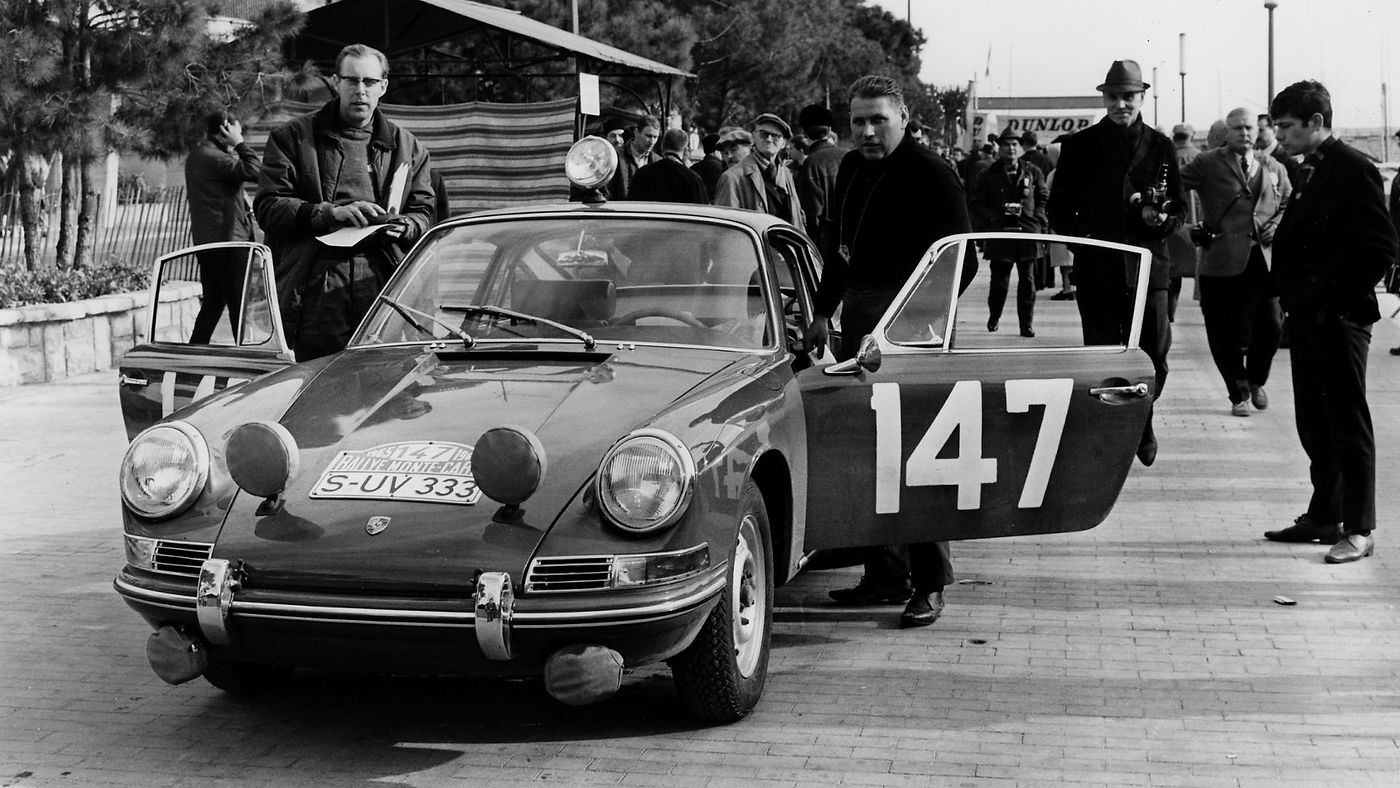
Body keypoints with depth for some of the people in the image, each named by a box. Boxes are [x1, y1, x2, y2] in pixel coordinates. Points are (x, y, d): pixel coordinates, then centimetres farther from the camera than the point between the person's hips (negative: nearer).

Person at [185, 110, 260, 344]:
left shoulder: (200, 155, 17)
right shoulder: (210, 157, -16)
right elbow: (253, 171, -24)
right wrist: (239, 143, -13)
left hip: (208, 241, 10)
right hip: (226, 240, -10)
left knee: (213, 303, 14)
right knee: (238, 304, -4)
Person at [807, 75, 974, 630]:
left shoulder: (932, 176, -9)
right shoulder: (852, 169, 13)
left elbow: (961, 262, -11)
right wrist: (824, 311, 20)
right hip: (858, 320, 8)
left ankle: (929, 583, 0)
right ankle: (885, 575, 18)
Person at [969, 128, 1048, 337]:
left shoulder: (1033, 172, 10)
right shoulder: (989, 175, 6)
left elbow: (1044, 198, 15)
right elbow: (975, 203, 8)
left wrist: (1037, 218, 0)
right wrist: (992, 219, -6)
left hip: (1027, 233, 1)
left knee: (1027, 280, 0)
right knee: (999, 279, 1)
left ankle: (1026, 324, 5)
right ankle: (993, 318, 22)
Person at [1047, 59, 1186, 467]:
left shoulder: (1160, 145, 9)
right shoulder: (1080, 146, 6)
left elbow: (1180, 205, 10)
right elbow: (1059, 208, 8)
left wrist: (1162, 217, -11)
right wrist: (1081, 238, -7)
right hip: (1096, 268, 0)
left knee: (1153, 357, -1)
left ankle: (1141, 422, 26)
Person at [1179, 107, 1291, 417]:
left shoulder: (1274, 169, 16)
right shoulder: (1208, 164, 3)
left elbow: (1289, 203, 22)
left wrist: (1277, 226, 4)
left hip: (1264, 258, 3)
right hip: (1222, 260, -3)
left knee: (1271, 324, -3)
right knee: (1224, 332, 2)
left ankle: (1256, 381, 23)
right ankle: (1238, 393, 19)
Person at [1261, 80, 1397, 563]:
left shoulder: (1354, 170, -12)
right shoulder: (1307, 172, 15)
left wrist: (1336, 297, -16)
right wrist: (1288, 294, 7)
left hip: (1340, 318, -9)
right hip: (1306, 317, 9)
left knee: (1348, 423, -2)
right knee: (1313, 423, 14)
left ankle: (1358, 529, 3)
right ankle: (1324, 516, 23)